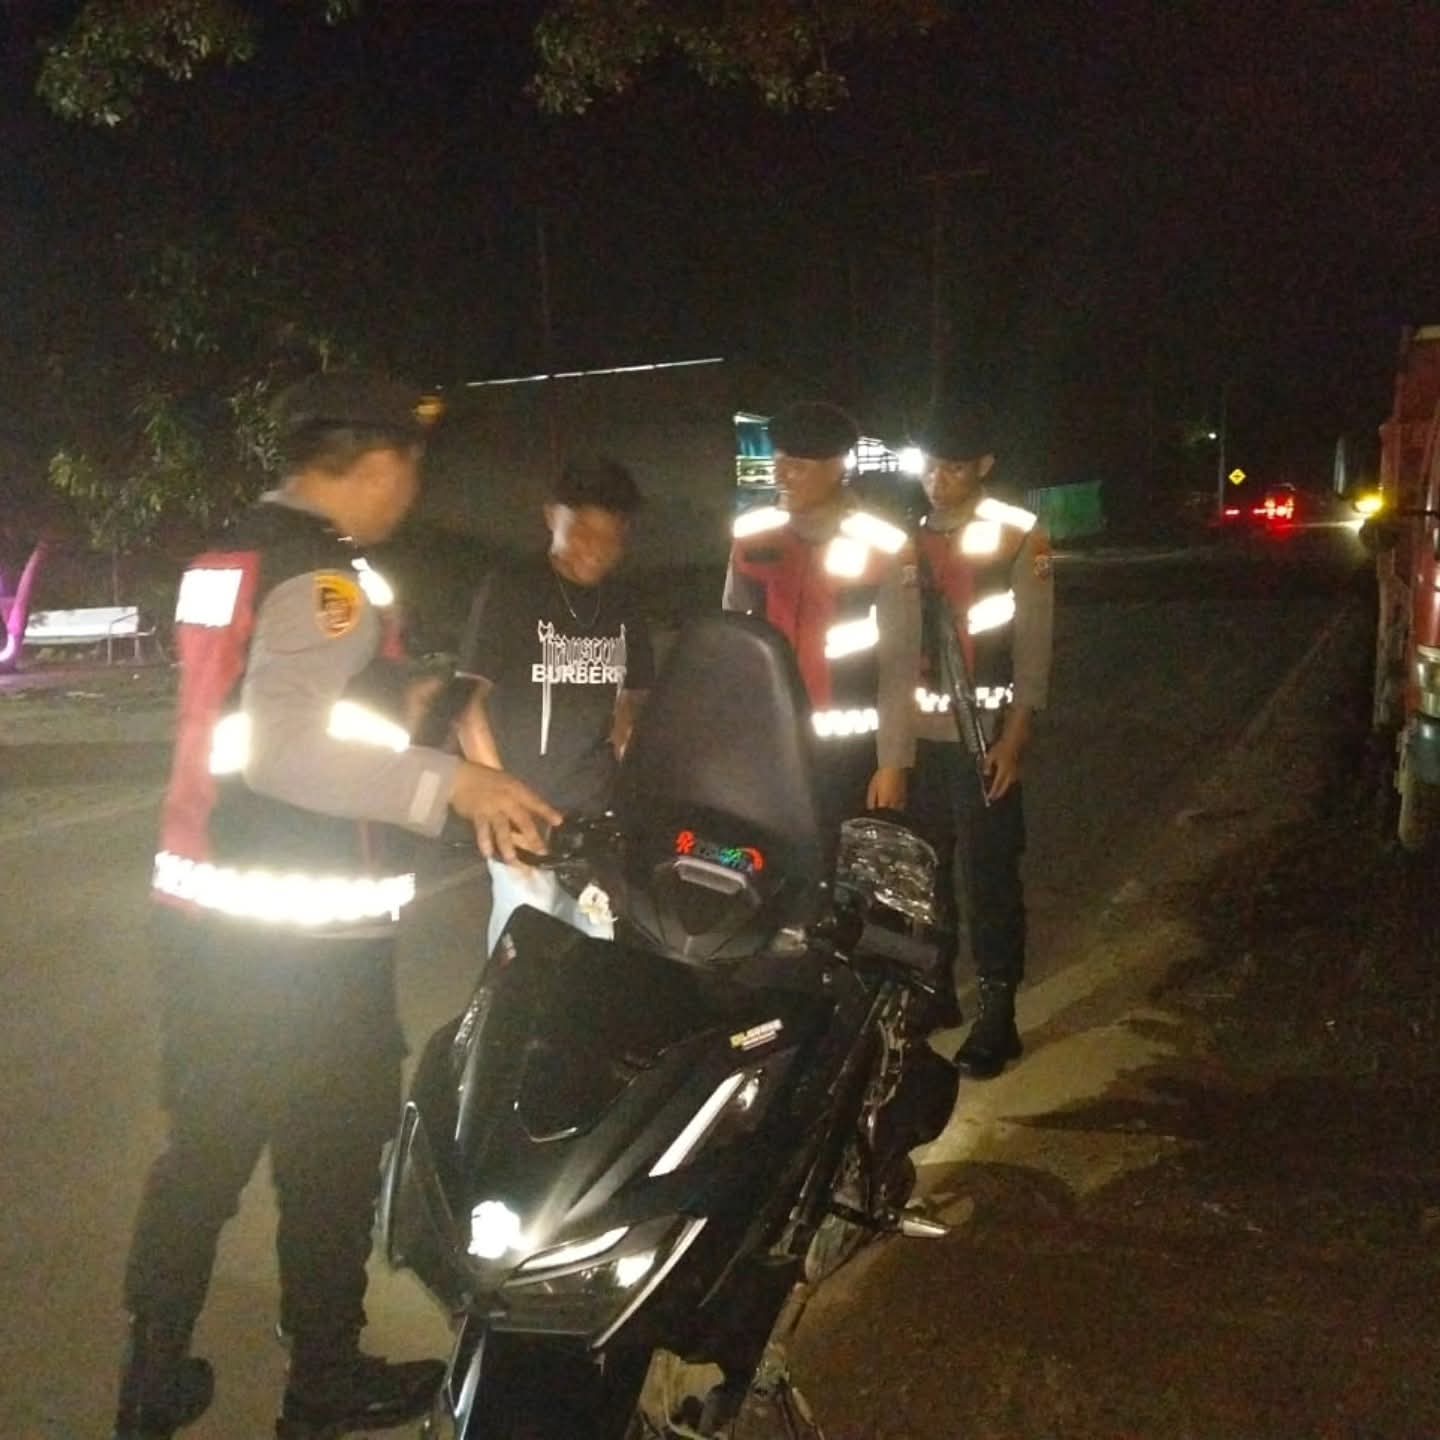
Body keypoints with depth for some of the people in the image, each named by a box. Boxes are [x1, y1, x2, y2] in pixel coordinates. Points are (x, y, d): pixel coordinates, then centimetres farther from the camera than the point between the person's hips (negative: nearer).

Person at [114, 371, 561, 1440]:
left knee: (203, 1146, 18)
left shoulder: (235, 553, 12)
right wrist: (449, 785, -26)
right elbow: (278, 749, -30)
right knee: (332, 1159, 9)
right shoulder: (328, 576, -18)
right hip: (306, 931, -9)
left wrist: (392, 691, 23)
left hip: (203, 907, 9)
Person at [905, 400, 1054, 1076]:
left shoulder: (1018, 537, -2)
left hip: (982, 735, -4)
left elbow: (1033, 647, -5)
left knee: (989, 873, -2)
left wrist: (1014, 739, -11)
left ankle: (997, 1014, 6)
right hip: (915, 733, 4)